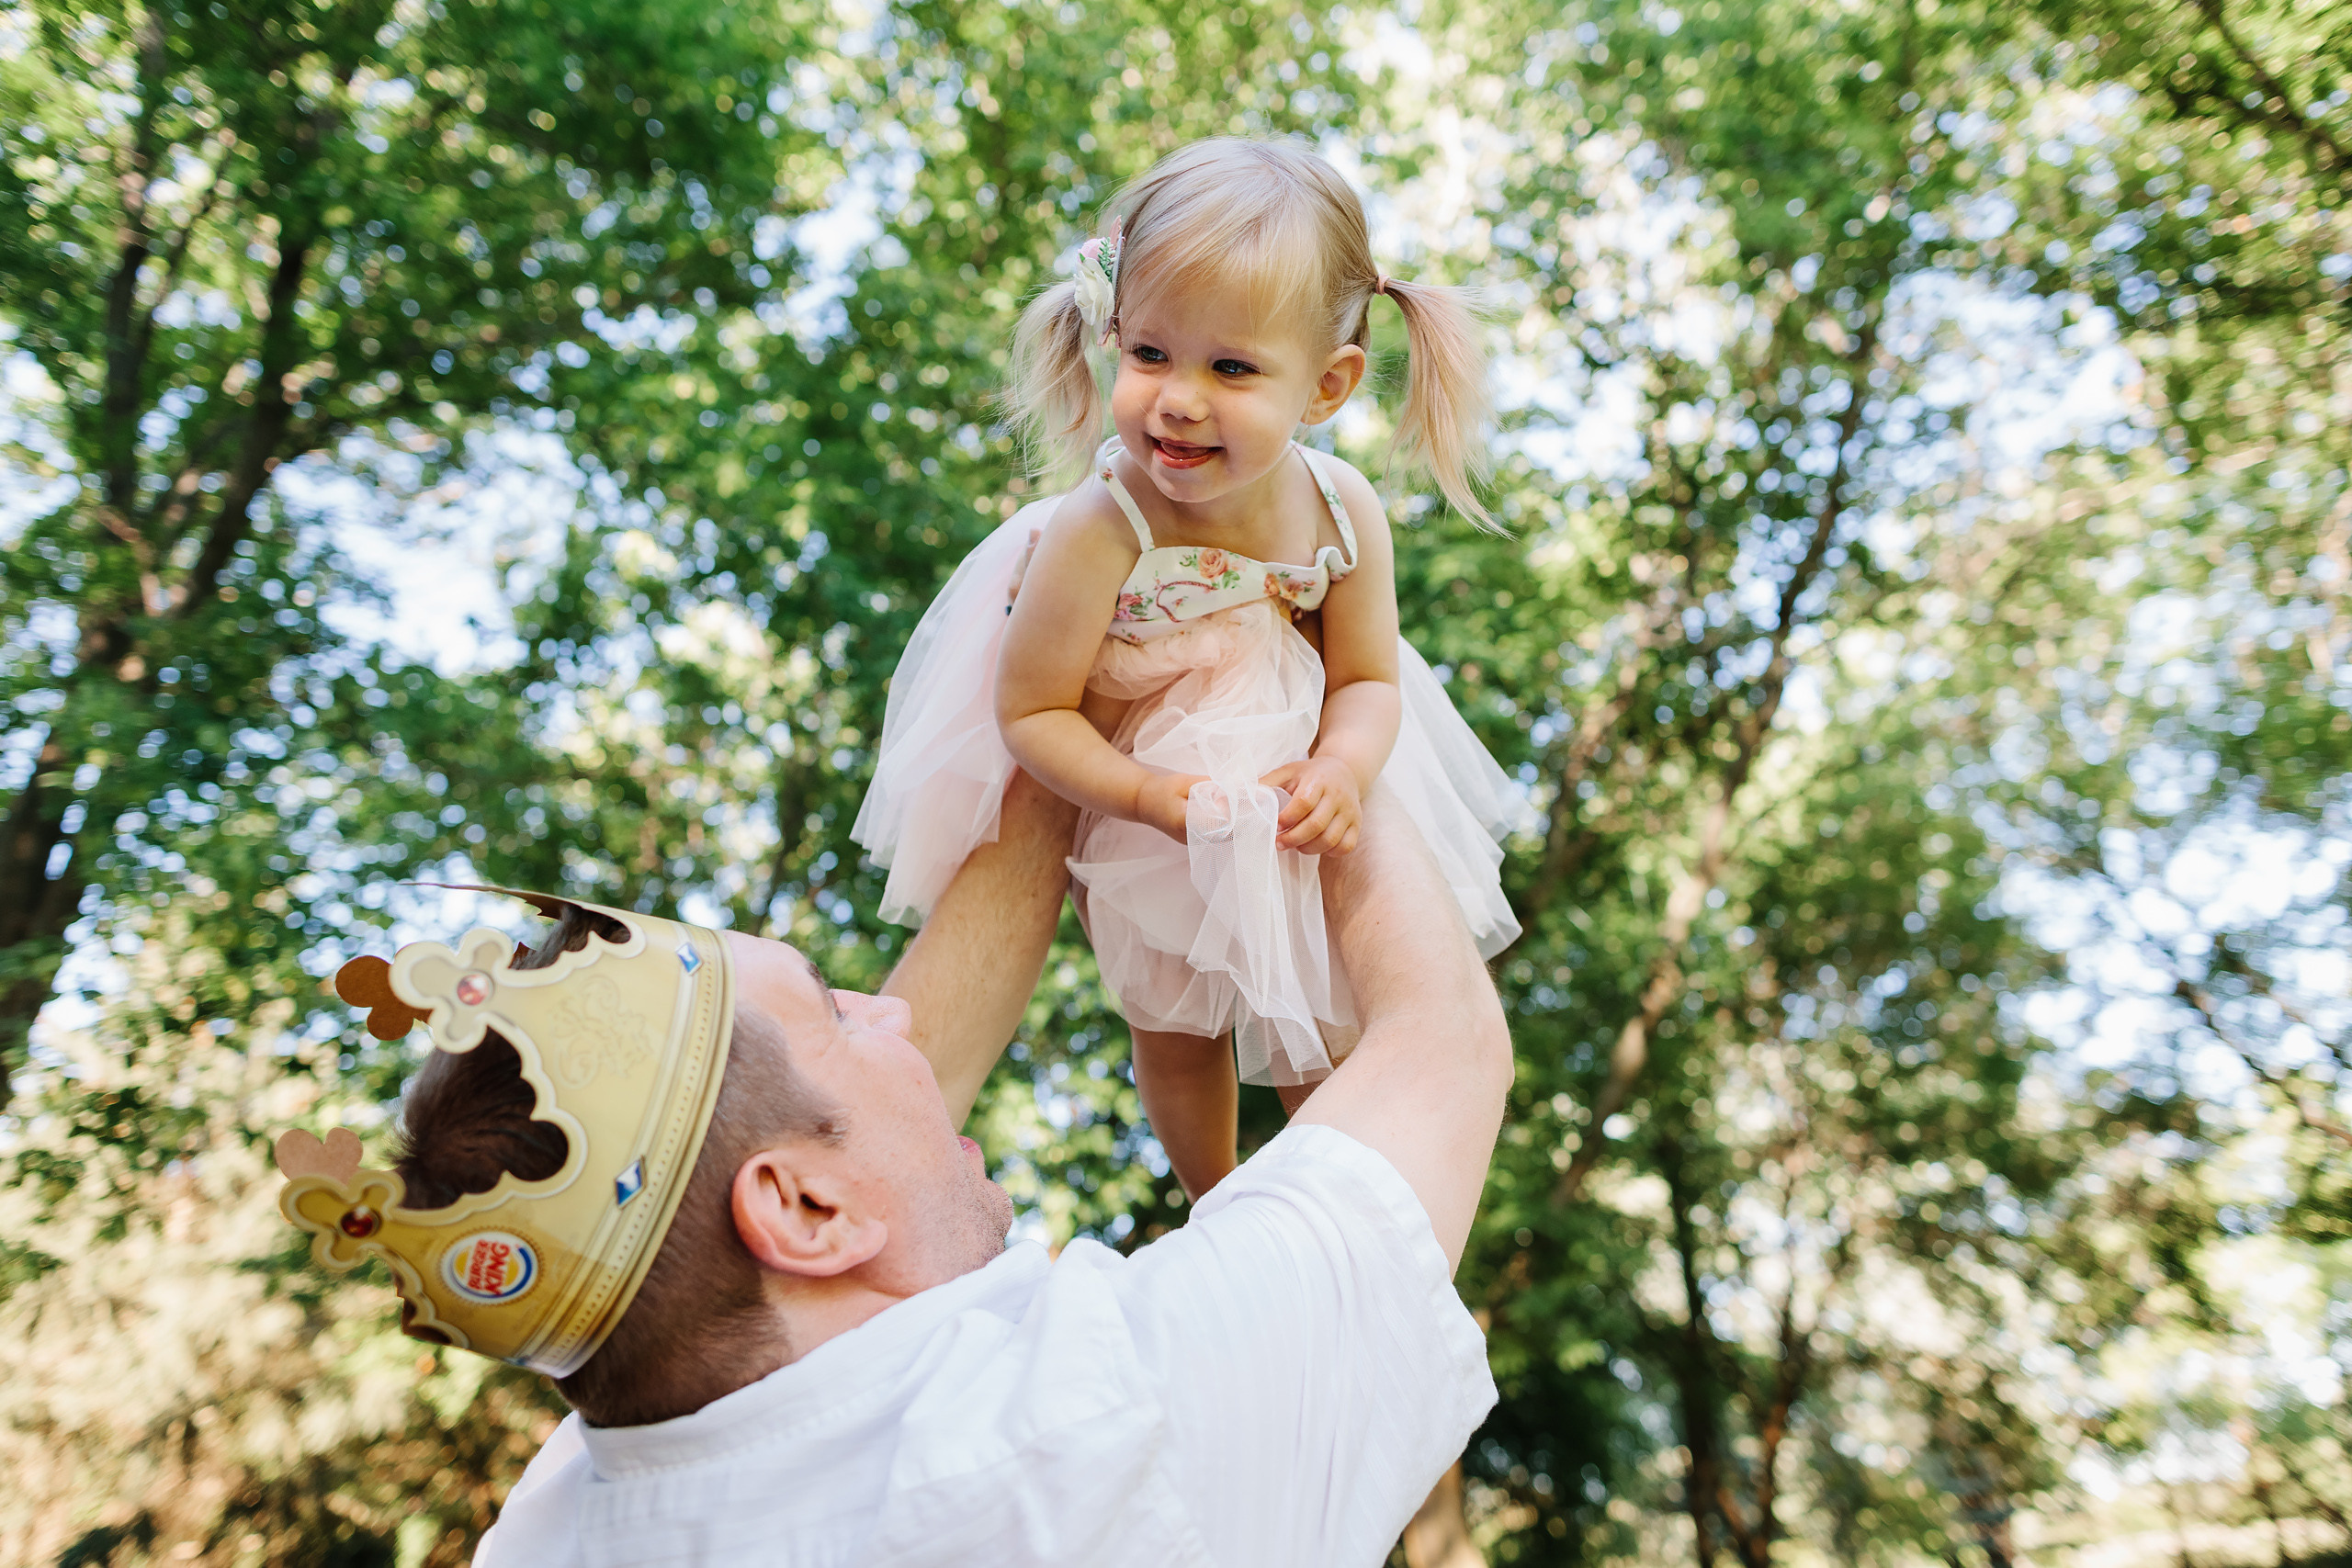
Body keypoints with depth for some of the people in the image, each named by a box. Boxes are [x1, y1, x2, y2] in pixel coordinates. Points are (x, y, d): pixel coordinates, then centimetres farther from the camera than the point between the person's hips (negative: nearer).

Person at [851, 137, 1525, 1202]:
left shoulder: (1343, 513, -24)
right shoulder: (1097, 537, -36)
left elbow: (1368, 680, -12)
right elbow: (1029, 710, -25)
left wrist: (1341, 771, -32)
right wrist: (1149, 794, -38)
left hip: (1293, 803, 3)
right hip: (1134, 815, -2)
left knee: (1330, 1032, 20)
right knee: (1174, 1032, 21)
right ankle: (1215, 1205, 53)